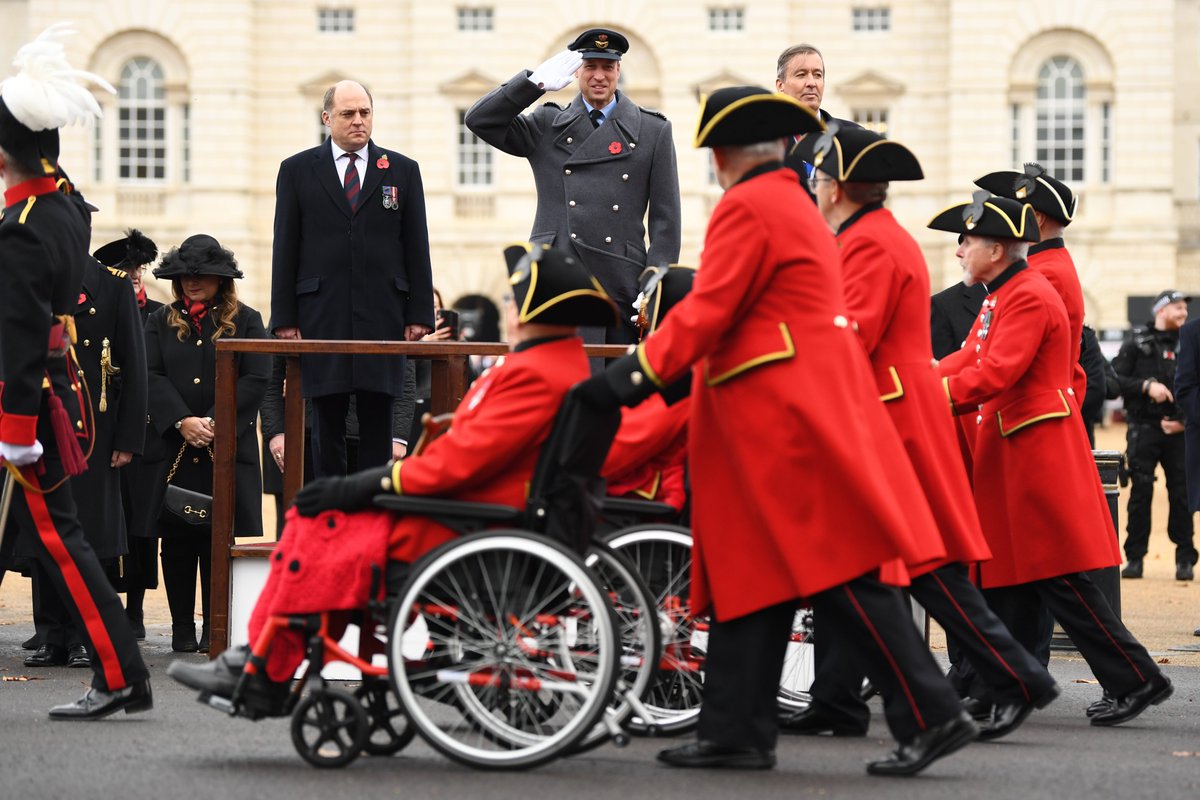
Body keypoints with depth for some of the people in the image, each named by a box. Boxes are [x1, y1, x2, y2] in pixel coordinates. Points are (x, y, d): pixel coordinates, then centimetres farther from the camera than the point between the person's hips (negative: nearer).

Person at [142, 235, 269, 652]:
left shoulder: (246, 321, 6)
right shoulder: (161, 322, 12)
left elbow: (256, 380, -3)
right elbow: (152, 377, 0)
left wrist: (216, 422, -14)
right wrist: (182, 422, -14)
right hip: (173, 448, 2)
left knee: (221, 536, -2)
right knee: (177, 538, 3)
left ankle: (216, 628, 5)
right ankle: (182, 628, 10)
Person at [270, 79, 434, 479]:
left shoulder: (403, 171, 10)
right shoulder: (297, 170, 7)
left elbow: (417, 249, 8)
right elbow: (285, 249, 5)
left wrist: (420, 314, 0)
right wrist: (284, 318, -2)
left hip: (383, 320, 1)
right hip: (322, 319, -1)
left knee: (378, 424, 2)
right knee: (327, 424, 1)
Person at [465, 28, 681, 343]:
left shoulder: (654, 131, 11)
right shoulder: (547, 126, 13)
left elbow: (665, 218, 8)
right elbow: (480, 120, 2)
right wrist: (537, 81, -8)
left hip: (623, 288, 0)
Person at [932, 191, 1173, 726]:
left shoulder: (1029, 297, -17)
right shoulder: (1002, 296, 15)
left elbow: (994, 375, -24)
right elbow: (970, 359, 15)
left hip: (1039, 456, -10)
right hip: (1016, 459, 10)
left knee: (1060, 580, -8)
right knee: (1013, 576, 11)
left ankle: (1137, 680, -4)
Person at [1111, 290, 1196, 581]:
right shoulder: (1137, 344, 7)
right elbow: (1115, 379, -1)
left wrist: (1186, 421, -1)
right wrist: (1146, 385, -14)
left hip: (1178, 430, 2)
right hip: (1144, 429, -2)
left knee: (1182, 494, -2)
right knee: (1141, 492, -4)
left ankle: (1185, 559, 5)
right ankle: (1135, 557, 3)